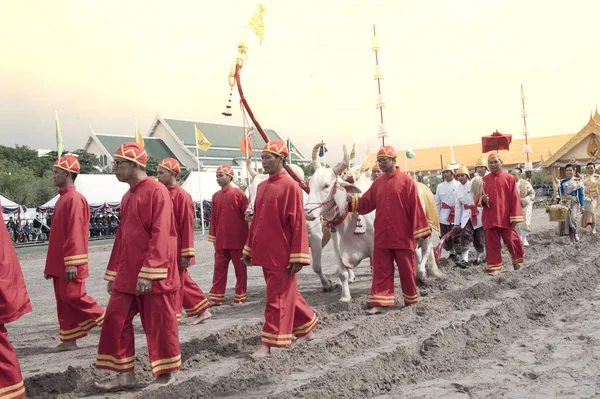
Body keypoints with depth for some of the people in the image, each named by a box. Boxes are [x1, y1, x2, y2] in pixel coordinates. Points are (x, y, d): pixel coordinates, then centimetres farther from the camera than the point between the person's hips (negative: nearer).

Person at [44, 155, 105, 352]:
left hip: (69, 263, -9)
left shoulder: (74, 199, -14)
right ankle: (69, 340, 16)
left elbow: (75, 233, -20)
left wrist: (71, 263, -23)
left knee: (73, 296, -7)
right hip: (59, 263, 10)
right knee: (63, 301, 10)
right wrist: (51, 265, 20)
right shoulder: (62, 199, 16)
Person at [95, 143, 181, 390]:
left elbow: (160, 236, -19)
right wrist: (112, 273, 17)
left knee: (159, 324, 3)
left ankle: (165, 374, 19)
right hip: (127, 274, 8)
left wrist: (148, 273, -22)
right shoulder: (127, 196, 14)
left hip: (153, 275, -8)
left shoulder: (157, 192, -12)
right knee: (115, 321, 7)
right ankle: (125, 375, 19)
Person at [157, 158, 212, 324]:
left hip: (176, 250, -8)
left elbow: (187, 226, -16)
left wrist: (186, 253, -17)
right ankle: (202, 310, 26)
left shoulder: (182, 196, -14)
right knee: (183, 281, 15)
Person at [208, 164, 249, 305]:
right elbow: (213, 218, 13)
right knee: (219, 268, 5)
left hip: (238, 239, -4)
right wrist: (213, 237, 11)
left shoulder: (238, 193, -6)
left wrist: (247, 237, -3)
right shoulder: (215, 196, 9)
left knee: (240, 268, 6)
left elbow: (247, 214, -4)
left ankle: (240, 296, 15)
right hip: (221, 240, 4)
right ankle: (216, 297, 10)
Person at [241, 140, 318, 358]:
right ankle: (305, 329, 33)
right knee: (287, 294, 18)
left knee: (278, 299, 1)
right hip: (265, 254, 8)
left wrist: (298, 256, -17)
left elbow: (298, 223, -14)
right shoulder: (262, 187, 12)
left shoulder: (290, 186, -11)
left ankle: (268, 343, 8)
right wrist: (249, 249, 18)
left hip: (282, 256, -8)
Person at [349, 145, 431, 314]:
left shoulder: (406, 180, -6)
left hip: (403, 236, -4)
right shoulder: (377, 183, 9)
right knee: (381, 270, 5)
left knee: (406, 270, 9)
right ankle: (379, 302, 8)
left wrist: (419, 232, -10)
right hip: (382, 236, 4)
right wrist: (351, 199, -10)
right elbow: (366, 204, 8)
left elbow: (416, 208, -8)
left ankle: (410, 299, 25)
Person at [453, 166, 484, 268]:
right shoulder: (458, 190, 10)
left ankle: (478, 257, 28)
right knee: (465, 236, -14)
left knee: (479, 239, 7)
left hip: (479, 215, -3)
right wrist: (456, 222, 12)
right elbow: (458, 207, 14)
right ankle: (464, 259, -21)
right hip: (466, 215, 3)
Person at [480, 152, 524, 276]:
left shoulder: (509, 178, -1)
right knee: (492, 243, 3)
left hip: (505, 217, -2)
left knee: (511, 240, 4)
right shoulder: (484, 180, 8)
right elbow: (481, 196, 16)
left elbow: (514, 198, -3)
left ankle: (517, 260, 30)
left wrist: (515, 217, -8)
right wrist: (483, 199, -10)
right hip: (490, 217, 3)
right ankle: (494, 267, 11)